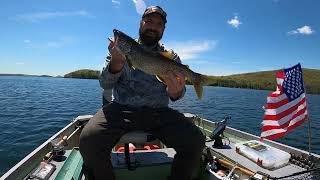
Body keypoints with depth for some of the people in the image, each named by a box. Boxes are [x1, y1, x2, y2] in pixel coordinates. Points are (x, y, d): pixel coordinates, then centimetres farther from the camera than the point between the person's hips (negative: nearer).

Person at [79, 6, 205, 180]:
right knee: (89, 139, -26)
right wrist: (116, 63, -19)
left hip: (158, 113, 1)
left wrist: (176, 91, -22)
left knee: (196, 141, -20)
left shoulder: (171, 56, 12)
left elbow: (176, 95, 4)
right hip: (121, 109, 0)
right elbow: (105, 84, 2)